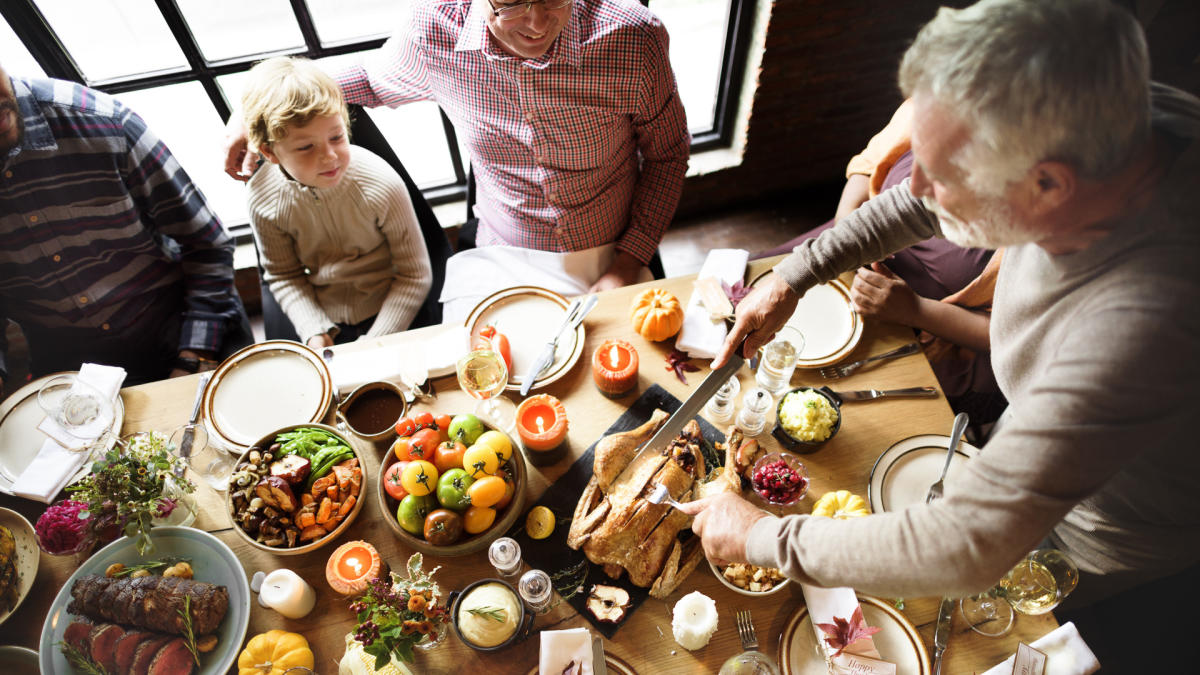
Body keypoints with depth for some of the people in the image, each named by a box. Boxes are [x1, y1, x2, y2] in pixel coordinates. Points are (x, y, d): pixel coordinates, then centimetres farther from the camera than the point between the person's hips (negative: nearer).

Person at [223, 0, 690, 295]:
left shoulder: (633, 40, -22)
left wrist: (629, 263, -13)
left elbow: (668, 152, -6)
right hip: (504, 263, 1)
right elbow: (376, 80, 7)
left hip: (611, 260, 0)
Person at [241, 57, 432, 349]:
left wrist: (375, 343, -18)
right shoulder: (263, 199, -15)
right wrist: (315, 333, -12)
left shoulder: (381, 185, -24)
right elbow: (283, 276, 1)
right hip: (319, 317, 2)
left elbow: (415, 275, -15)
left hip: (387, 313, -2)